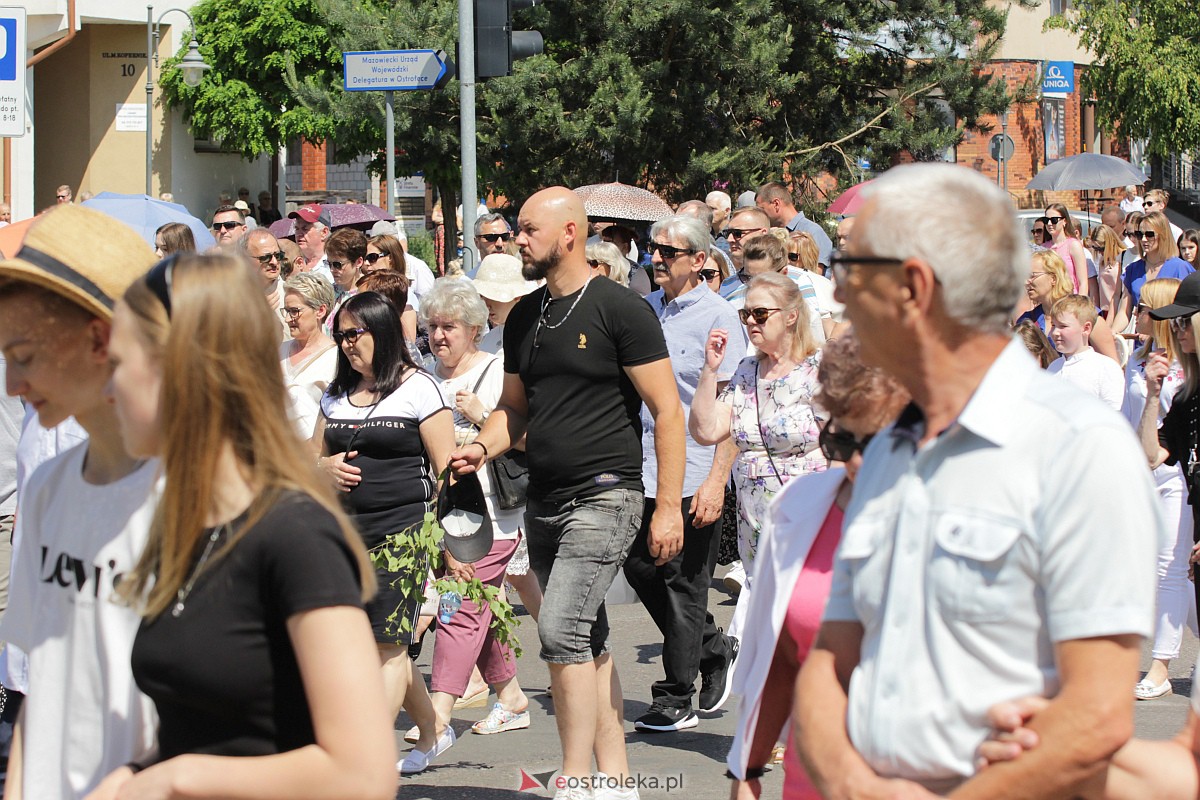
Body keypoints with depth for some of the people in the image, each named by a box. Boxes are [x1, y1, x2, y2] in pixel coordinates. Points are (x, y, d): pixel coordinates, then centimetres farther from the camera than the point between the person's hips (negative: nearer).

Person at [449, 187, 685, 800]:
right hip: (544, 503, 8)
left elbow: (666, 410, -9)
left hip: (604, 497, -8)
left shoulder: (620, 309, -9)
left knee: (562, 632, -18)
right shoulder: (524, 318, 12)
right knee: (587, 643, 11)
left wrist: (668, 507, -14)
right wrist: (483, 446, 0)